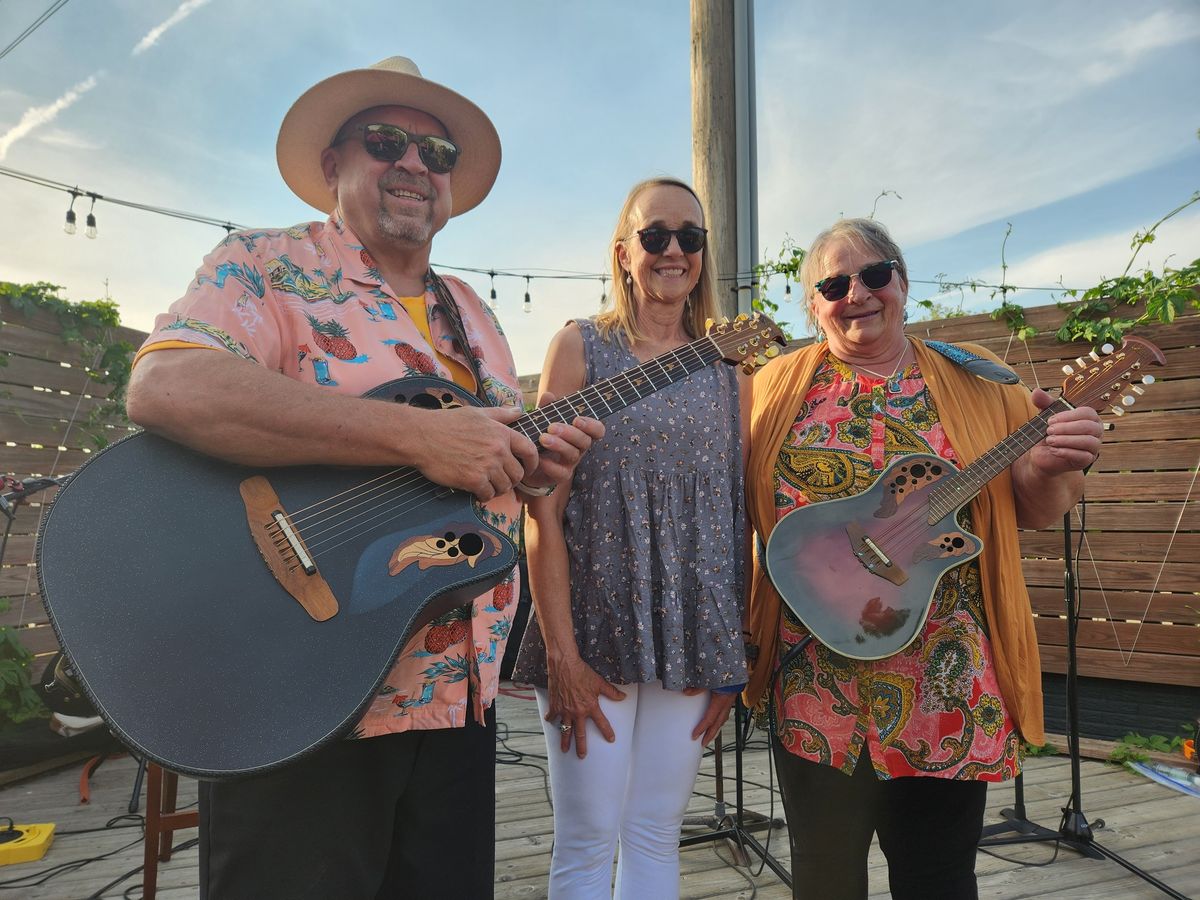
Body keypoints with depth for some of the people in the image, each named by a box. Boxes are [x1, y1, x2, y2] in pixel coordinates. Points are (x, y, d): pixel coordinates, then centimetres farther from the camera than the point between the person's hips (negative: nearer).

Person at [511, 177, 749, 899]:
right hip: (595, 627, -3)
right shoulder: (580, 347, -1)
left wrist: (736, 655, 5)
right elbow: (544, 507, -7)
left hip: (692, 634, 3)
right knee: (588, 841, 5)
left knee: (657, 835, 13)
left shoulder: (727, 366, 10)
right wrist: (561, 652, -13)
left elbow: (739, 512, 9)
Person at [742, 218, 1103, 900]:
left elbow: (1034, 511, 4)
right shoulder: (780, 385, 3)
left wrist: (1053, 467, -16)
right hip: (815, 686, 0)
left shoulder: (977, 379, 4)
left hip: (947, 688, 0)